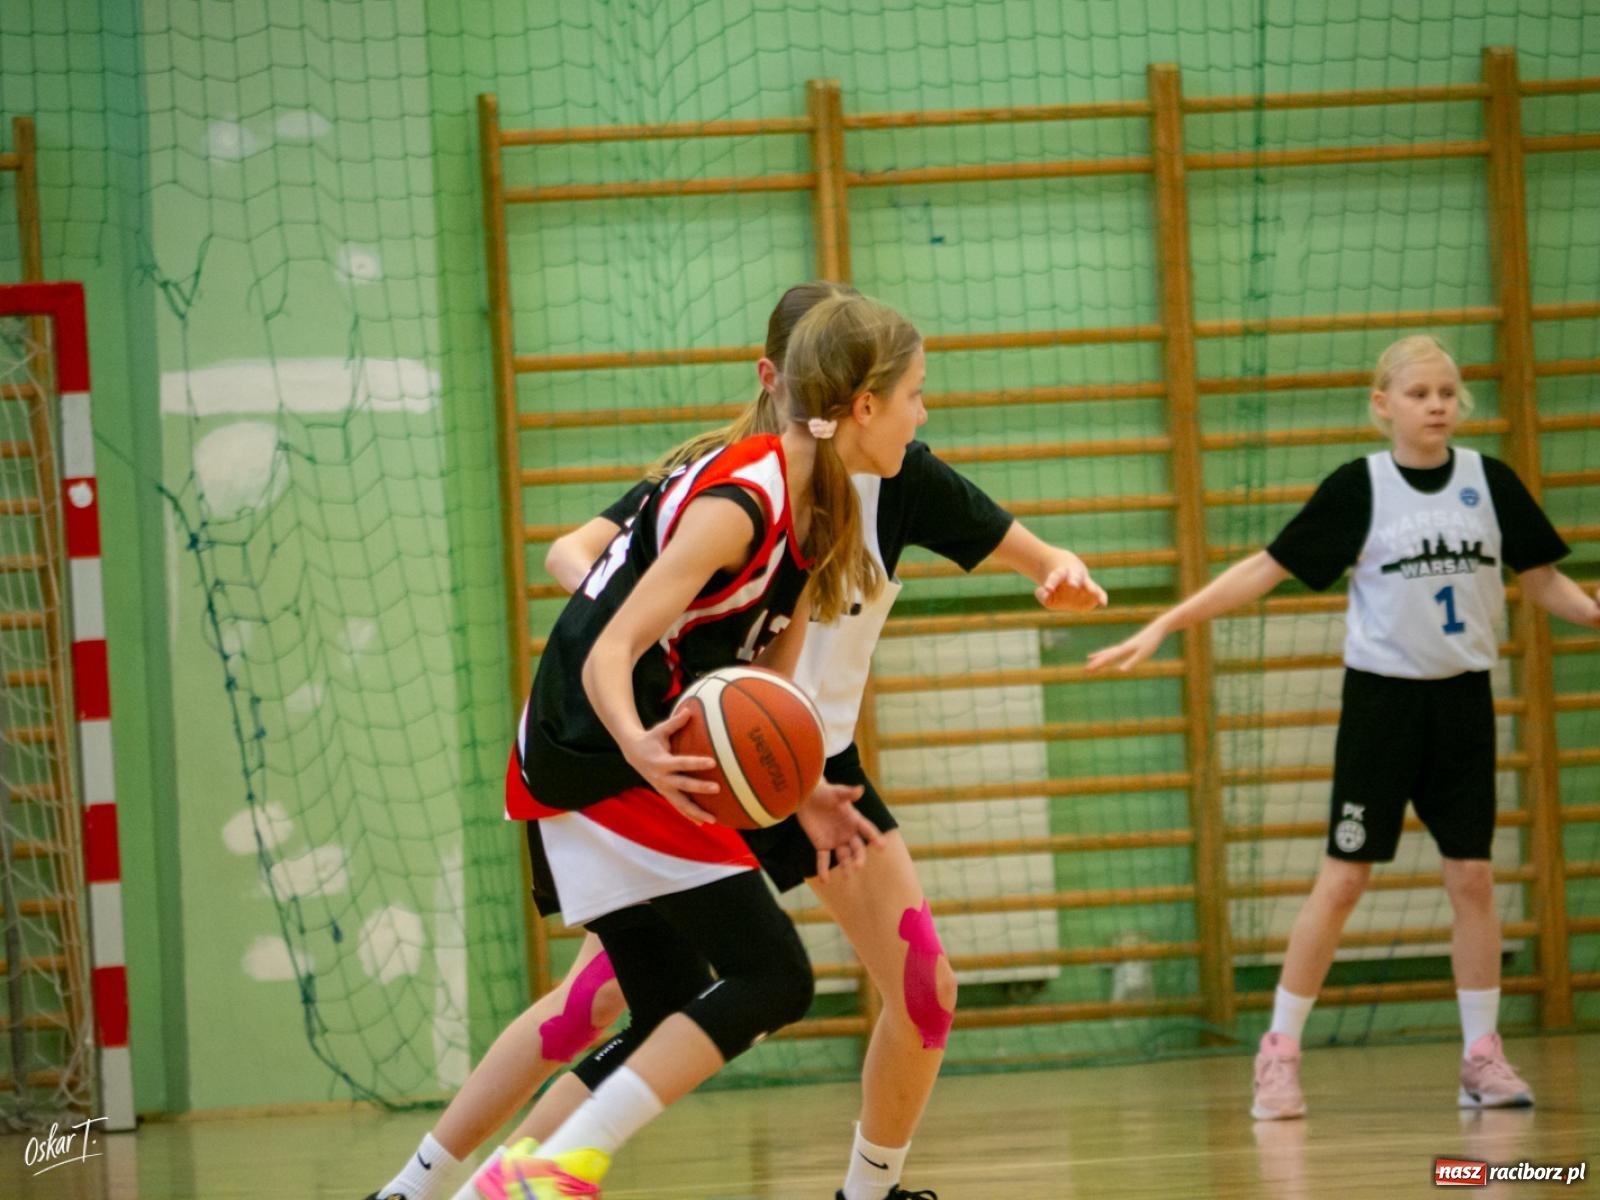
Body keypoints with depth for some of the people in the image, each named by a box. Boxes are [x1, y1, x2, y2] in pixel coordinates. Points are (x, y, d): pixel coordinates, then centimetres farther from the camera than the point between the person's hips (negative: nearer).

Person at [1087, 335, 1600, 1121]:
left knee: (1472, 877, 2)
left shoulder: (1489, 482, 2)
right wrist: (1163, 626, -12)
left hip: (1462, 698, 3)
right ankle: (1279, 1055, 3)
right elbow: (1264, 570, -6)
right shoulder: (1357, 489, -6)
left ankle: (1482, 1056, 11)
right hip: (1382, 695, -3)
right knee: (1343, 877, -4)